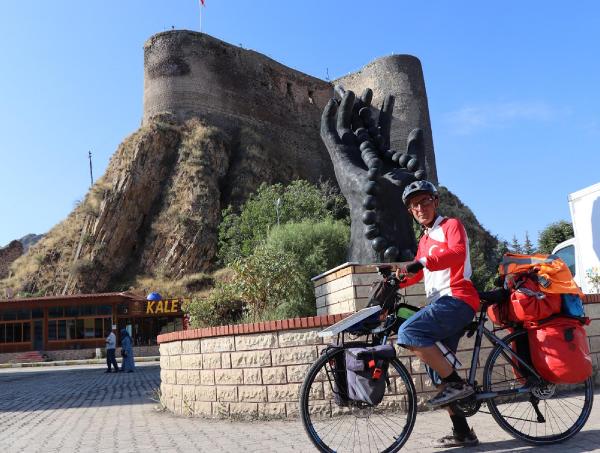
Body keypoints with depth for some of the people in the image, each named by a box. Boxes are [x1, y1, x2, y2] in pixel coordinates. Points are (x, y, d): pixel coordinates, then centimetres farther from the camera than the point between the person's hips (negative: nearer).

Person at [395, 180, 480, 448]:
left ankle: (457, 384, -18)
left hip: (456, 299, -9)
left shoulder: (451, 225, 2)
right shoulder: (424, 239, 26)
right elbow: (418, 272, 26)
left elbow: (457, 252, -18)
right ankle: (462, 433, 17)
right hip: (440, 303, 9)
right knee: (439, 375, 8)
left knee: (408, 333, -28)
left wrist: (422, 262, -31)